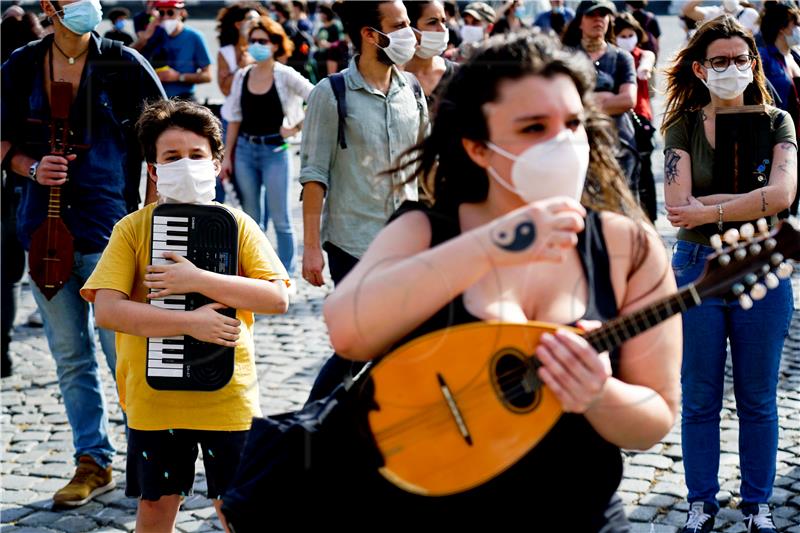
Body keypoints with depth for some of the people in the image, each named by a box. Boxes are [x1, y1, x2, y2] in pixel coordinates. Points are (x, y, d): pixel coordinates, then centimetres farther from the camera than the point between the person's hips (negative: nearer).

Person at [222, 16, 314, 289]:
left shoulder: (285, 75, -7)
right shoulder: (242, 76, 5)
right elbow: (234, 119, 8)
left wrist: (297, 127, -11)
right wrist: (227, 156, 5)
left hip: (275, 151, -4)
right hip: (245, 150, 4)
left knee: (280, 219, 1)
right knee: (251, 218, 11)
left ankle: (287, 276, 9)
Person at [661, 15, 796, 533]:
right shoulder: (683, 127, 0)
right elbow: (679, 207, -13)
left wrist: (707, 211, -17)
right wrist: (751, 201, -17)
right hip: (697, 270, 0)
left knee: (758, 399, 10)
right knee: (699, 399, 9)